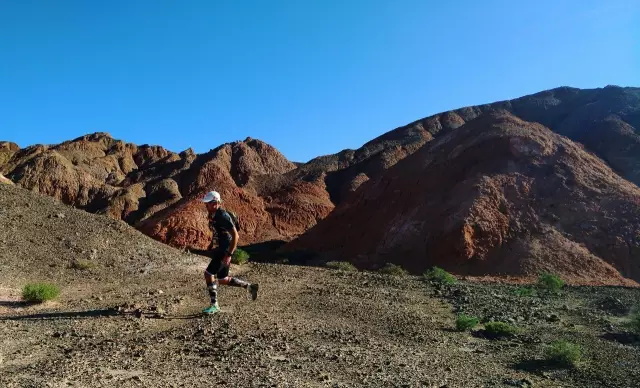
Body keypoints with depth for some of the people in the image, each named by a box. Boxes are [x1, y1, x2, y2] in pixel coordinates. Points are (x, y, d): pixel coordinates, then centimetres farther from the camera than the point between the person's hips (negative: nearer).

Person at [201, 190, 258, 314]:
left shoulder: (223, 216, -21)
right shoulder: (211, 215, 7)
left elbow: (235, 235, -23)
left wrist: (229, 255, -25)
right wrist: (211, 246, 21)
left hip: (226, 250, -9)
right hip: (219, 249, 9)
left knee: (208, 274, -10)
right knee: (223, 280, 13)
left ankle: (214, 305, 3)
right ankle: (249, 286, 26)